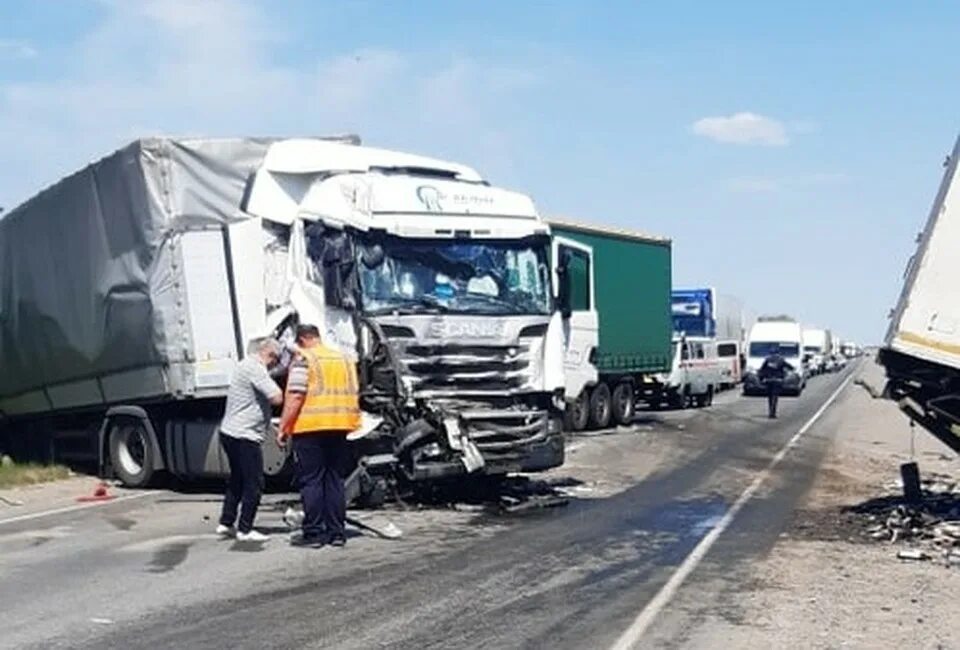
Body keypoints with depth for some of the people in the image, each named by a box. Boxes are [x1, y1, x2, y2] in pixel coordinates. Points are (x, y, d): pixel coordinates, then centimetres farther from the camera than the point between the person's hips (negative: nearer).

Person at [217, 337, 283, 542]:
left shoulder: (245, 364, 16)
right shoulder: (256, 369, -16)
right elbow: (277, 398, -23)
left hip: (230, 432, 10)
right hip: (244, 436, -10)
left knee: (237, 479, 20)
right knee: (254, 484, -1)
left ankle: (225, 523, 25)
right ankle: (245, 530, 3)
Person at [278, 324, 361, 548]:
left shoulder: (303, 359, -5)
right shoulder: (344, 359, 16)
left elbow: (295, 397, -13)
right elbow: (354, 395, 18)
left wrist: (283, 427, -10)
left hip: (310, 428, -6)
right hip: (339, 428, 6)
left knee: (311, 481, 0)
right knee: (335, 480, 11)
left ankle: (313, 533, 1)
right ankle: (337, 532, 12)